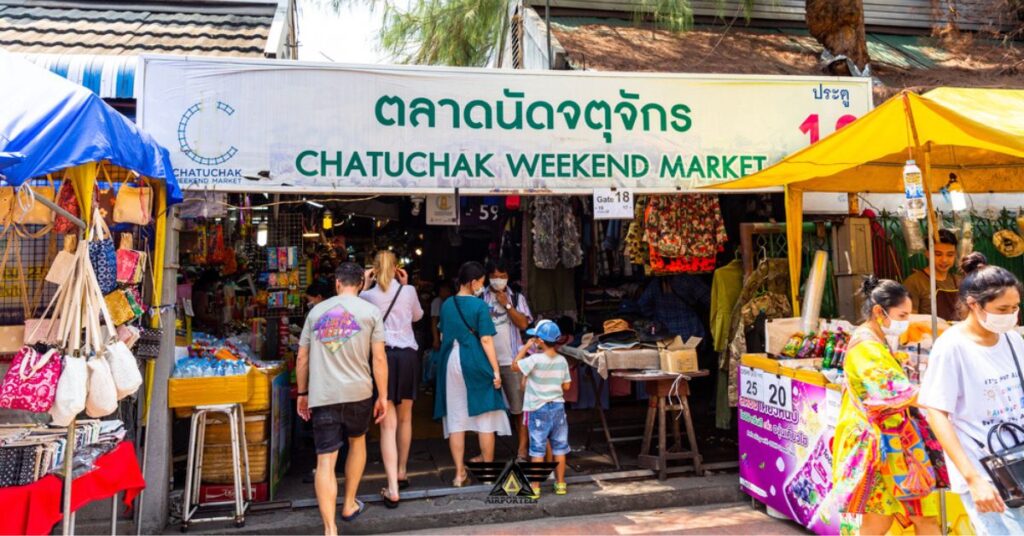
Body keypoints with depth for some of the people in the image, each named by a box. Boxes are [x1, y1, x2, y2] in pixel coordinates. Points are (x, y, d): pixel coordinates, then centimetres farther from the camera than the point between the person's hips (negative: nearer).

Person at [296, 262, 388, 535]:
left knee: (325, 460, 0)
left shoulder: (317, 311, 9)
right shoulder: (370, 311, 1)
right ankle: (349, 505, 35)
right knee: (357, 442, 25)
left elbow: (302, 358, 11)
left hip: (321, 395, 1)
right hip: (358, 392, 0)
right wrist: (383, 396, 3)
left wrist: (302, 393, 20)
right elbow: (379, 358, -3)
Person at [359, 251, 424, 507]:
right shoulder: (409, 291, 1)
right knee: (405, 419, 18)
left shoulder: (368, 295, -2)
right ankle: (402, 473, 35)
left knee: (388, 424, -2)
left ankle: (393, 488, -9)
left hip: (382, 356, -2)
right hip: (408, 355, 2)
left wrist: (364, 286, 16)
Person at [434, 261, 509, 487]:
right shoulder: (480, 305, -10)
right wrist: (496, 370, -10)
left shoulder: (446, 305, 6)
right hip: (476, 364, -4)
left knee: (456, 418, 8)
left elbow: (443, 337, 13)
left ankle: (460, 473, 11)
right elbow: (486, 340, -13)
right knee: (485, 417, 7)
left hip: (451, 363, 5)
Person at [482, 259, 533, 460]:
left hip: (512, 359, 0)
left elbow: (523, 324, -5)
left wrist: (507, 305, -8)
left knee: (519, 406, 2)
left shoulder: (516, 298, 6)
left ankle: (523, 449, 12)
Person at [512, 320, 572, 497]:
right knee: (559, 449, 13)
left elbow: (515, 366, -8)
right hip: (558, 408, 4)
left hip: (539, 410, -4)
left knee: (537, 451, 3)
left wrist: (526, 347, -2)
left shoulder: (535, 359, -19)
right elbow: (566, 386, 3)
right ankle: (560, 484, 22)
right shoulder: (562, 361, -2)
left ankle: (535, 487, 8)